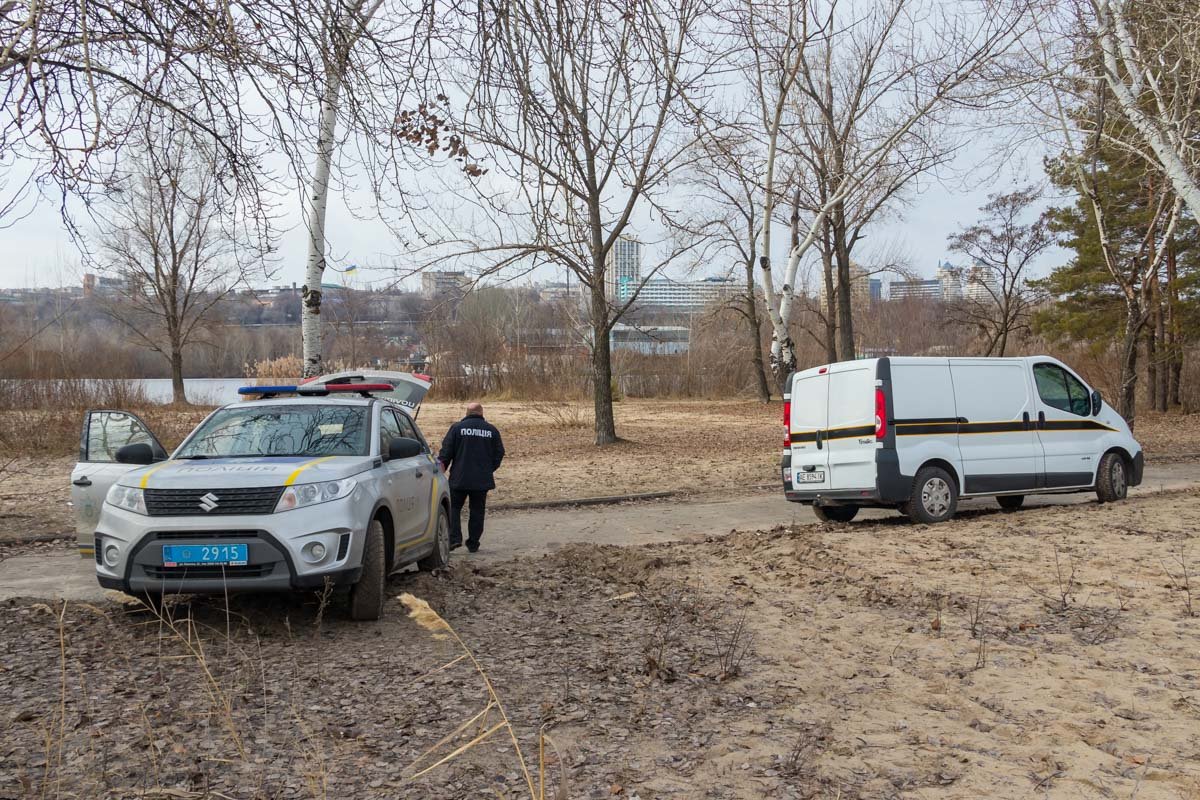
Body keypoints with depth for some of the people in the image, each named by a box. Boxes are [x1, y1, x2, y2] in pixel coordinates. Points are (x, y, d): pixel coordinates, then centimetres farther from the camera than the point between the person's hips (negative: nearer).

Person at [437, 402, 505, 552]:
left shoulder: (457, 427, -2)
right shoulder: (492, 430, 5)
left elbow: (446, 452, -4)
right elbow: (499, 453, 10)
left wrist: (441, 469, 7)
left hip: (459, 478, -2)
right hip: (482, 480, 2)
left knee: (454, 507, 8)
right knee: (477, 511, 9)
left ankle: (455, 538, -6)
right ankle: (473, 544, 11)